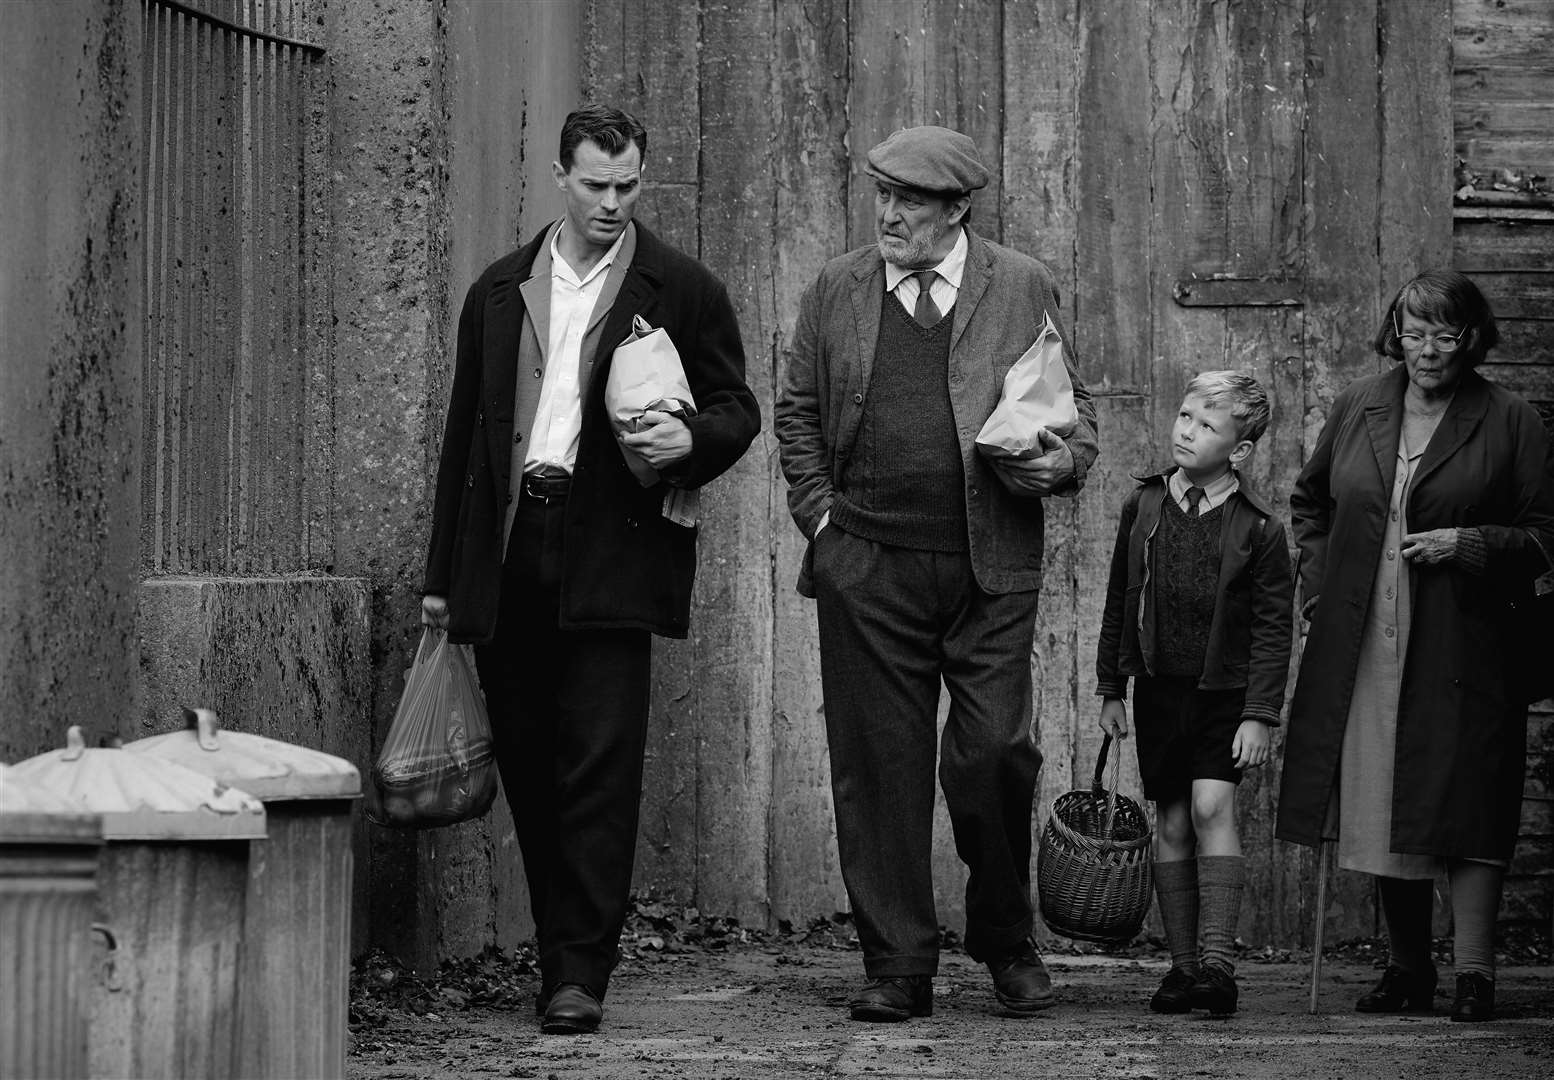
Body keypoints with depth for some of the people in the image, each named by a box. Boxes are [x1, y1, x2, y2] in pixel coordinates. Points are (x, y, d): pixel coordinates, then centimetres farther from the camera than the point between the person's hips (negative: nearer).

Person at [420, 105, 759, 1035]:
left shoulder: (683, 290, 7)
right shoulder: (500, 292, 16)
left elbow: (737, 408, 10)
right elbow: (465, 430, 18)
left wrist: (691, 440, -14)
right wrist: (443, 574, 15)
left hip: (609, 550, -4)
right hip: (505, 553, 4)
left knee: (600, 766, -10)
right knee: (529, 766, 5)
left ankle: (582, 974, -11)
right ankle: (563, 953, 14)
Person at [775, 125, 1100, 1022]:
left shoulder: (1023, 288, 8)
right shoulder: (838, 292, 10)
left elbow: (1075, 404, 12)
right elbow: (798, 414, 15)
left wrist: (1066, 461, -9)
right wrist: (820, 514, 3)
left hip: (992, 573, -1)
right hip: (868, 570, 1)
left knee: (994, 756, -6)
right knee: (880, 768, 1)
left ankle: (1008, 941, 16)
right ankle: (898, 966, 8)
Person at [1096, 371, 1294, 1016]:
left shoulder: (1258, 529, -8)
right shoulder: (1144, 506, 3)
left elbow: (1274, 628, -6)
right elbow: (1119, 602, 10)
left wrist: (1260, 714, -11)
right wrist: (1110, 689, 10)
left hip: (1225, 691, -4)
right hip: (1158, 686, 4)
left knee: (1212, 807, -16)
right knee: (1172, 823, 5)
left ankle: (1219, 962, -16)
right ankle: (1183, 964, 12)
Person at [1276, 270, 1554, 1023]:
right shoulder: (1357, 409, 10)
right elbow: (1308, 501, 24)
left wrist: (1467, 544, -13)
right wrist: (1318, 584, 11)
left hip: (1460, 649, -4)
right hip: (1359, 651, 4)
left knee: (1464, 808, -7)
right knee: (1378, 811, 7)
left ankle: (1474, 973, -4)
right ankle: (1407, 970, 19)